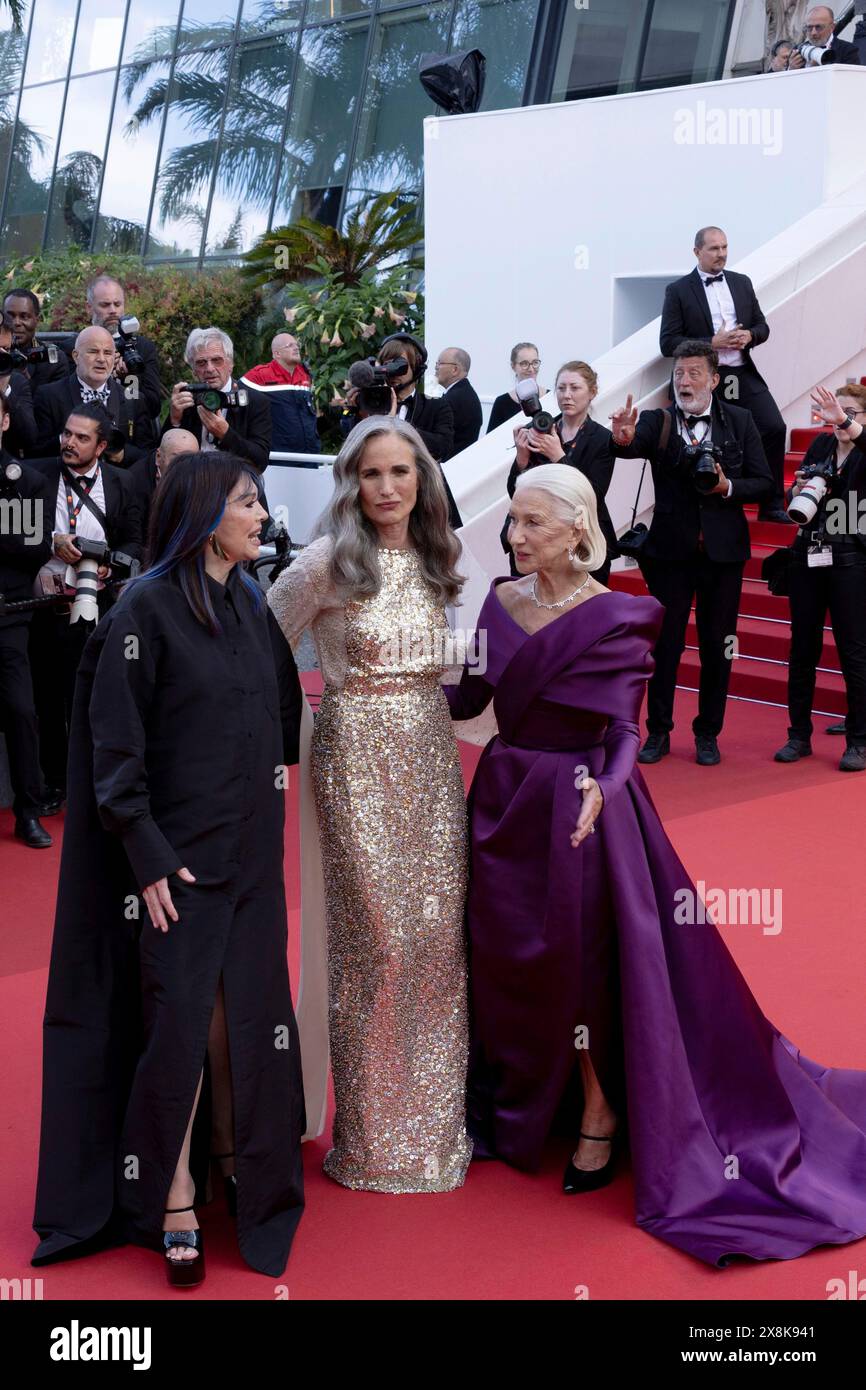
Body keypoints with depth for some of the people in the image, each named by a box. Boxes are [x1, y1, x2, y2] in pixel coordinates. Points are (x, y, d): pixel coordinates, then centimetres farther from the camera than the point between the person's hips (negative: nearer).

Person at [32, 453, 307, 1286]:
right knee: (182, 1021, -1)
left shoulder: (250, 603, 7)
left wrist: (279, 769, 12)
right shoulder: (146, 610, -12)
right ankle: (175, 1202, 13)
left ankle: (237, 1155, 27)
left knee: (246, 1011, 10)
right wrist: (148, 859, -16)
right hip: (181, 853, -6)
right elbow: (116, 748, -13)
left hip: (253, 849, 6)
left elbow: (282, 704, 22)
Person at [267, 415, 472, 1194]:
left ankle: (434, 1115, 24)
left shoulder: (436, 559, 7)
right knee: (381, 938, -1)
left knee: (440, 932, 7)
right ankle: (377, 1131, 19)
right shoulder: (329, 561, -10)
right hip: (359, 757, -5)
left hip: (432, 755, 5)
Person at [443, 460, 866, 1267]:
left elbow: (623, 733, -16)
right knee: (505, 956, 13)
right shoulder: (501, 600, 2)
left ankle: (600, 1115, 24)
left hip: (578, 808, -5)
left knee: (579, 958, 3)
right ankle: (519, 1103, 34)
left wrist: (600, 787, -34)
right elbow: (470, 698, 6)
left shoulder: (617, 619, -14)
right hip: (505, 801, 6)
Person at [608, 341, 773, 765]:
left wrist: (728, 487, -16)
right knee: (665, 644, 5)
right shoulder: (657, 422, -3)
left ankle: (708, 734, 19)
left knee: (716, 646, 8)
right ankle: (658, 732, 16)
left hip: (723, 551, 1)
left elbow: (763, 482, 3)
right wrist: (622, 439, -47)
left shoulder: (739, 422, 2)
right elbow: (631, 447, -24)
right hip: (671, 550, -1)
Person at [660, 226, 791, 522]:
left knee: (774, 428, -10)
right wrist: (713, 342, -14)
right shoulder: (678, 291, 0)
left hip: (743, 375, 4)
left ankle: (772, 505, 1)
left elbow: (762, 326, 19)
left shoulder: (742, 283, 15)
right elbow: (668, 343, -5)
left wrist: (749, 336, -6)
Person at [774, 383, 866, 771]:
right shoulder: (820, 444, 10)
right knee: (802, 649, 7)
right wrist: (799, 489, -7)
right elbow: (794, 501, 13)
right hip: (807, 557, 4)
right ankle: (799, 735, 16)